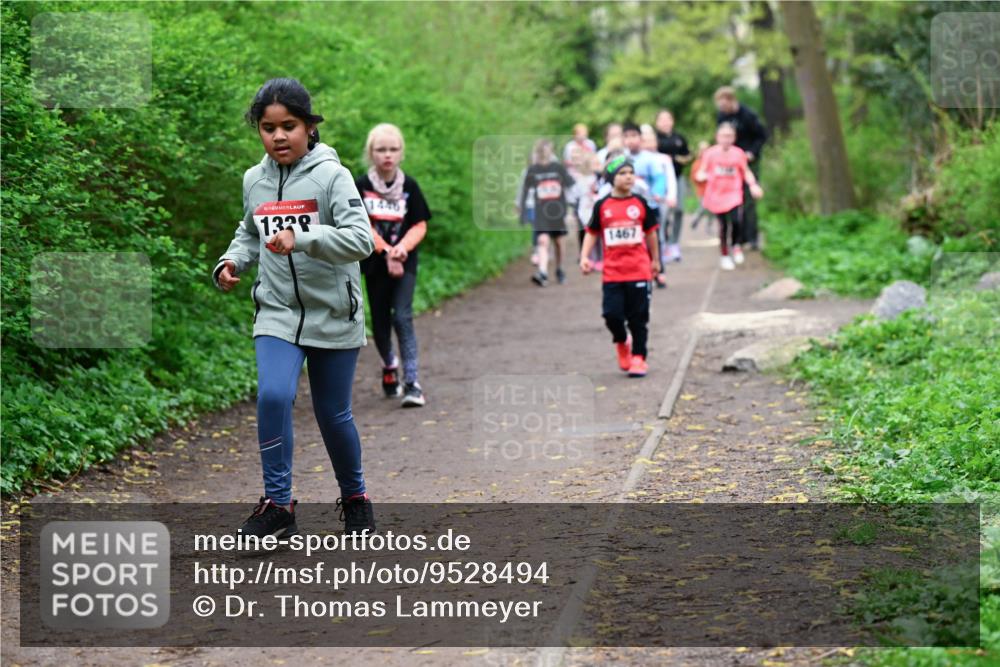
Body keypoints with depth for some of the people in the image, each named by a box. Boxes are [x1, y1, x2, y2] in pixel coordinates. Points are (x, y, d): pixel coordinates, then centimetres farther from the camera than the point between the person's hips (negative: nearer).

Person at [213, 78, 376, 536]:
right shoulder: (254, 181, 4)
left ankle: (355, 498, 34)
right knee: (273, 396, -20)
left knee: (333, 414, 9)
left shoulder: (331, 176, -12)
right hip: (277, 313, 3)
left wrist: (301, 238, -34)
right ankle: (278, 504, -7)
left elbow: (361, 240, -22)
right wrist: (232, 262, 1)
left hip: (333, 317, -2)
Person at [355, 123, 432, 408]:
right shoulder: (361, 186, -4)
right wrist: (386, 252, -16)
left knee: (402, 317, -13)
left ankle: (412, 383, -13)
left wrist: (402, 248, -17)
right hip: (375, 263, 1)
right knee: (380, 321, 10)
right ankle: (389, 366, 38)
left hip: (405, 262, -1)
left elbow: (419, 226, 0)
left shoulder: (409, 186, -1)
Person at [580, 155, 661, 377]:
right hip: (612, 273, 0)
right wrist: (584, 257, -3)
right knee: (612, 314, -6)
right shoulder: (602, 206, 3)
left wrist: (654, 260, 21)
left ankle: (638, 358, 11)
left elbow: (650, 232, 14)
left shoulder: (640, 204, 4)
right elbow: (592, 233, 9)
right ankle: (621, 342, 23)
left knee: (638, 317, 2)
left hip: (639, 271, 0)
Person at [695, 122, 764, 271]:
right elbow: (702, 172, -3)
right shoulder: (710, 153, -5)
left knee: (736, 220, -18)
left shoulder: (738, 153, 0)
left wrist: (753, 185, -5)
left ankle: (736, 245, 13)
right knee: (723, 225, 5)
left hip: (734, 194, 0)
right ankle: (725, 256, 23)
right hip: (716, 195, 0)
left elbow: (746, 172, 10)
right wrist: (702, 176, -26)